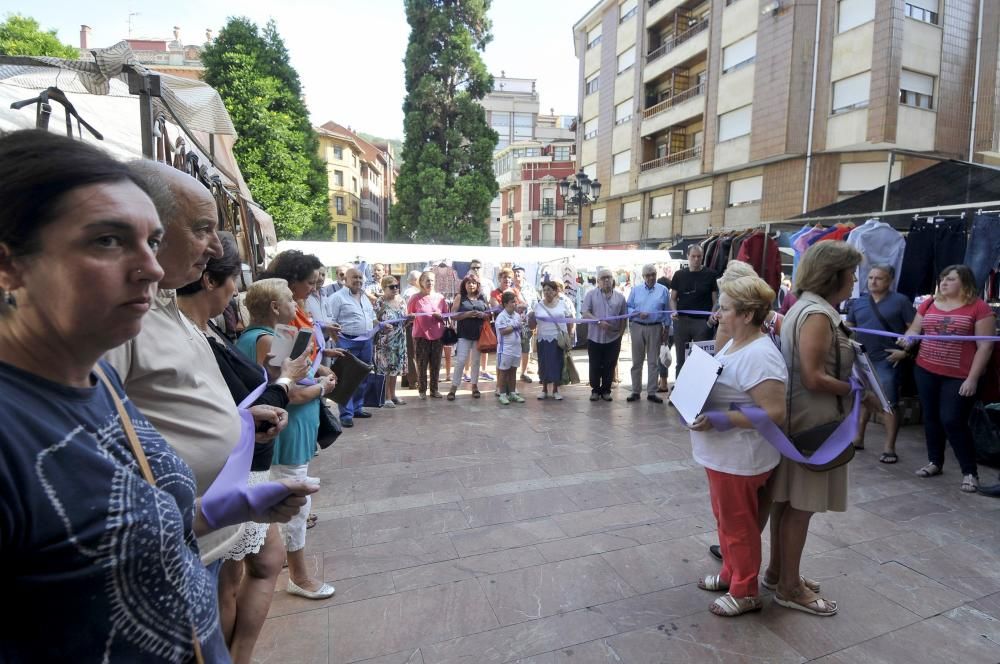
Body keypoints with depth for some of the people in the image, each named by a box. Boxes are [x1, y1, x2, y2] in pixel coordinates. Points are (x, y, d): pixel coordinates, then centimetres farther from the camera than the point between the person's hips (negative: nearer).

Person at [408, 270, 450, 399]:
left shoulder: (440, 297, 4)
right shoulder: (415, 298, -2)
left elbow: (446, 315, 10)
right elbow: (408, 315, 5)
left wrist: (440, 316, -11)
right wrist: (411, 316, -17)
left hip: (437, 335, 3)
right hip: (421, 335, -2)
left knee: (436, 364, 7)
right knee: (422, 364, 3)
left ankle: (434, 389, 18)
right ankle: (422, 390, 13)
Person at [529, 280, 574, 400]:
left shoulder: (562, 304, 3)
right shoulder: (538, 306, 3)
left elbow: (569, 320, 9)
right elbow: (532, 326, 5)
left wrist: (570, 335, 2)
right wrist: (530, 317, -14)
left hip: (559, 339, 0)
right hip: (543, 340, 0)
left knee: (558, 363, 3)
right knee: (544, 364, 3)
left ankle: (555, 390, 16)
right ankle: (544, 390, 18)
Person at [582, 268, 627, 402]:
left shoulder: (620, 297, 7)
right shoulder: (591, 295, 0)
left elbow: (623, 318, 9)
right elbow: (585, 313, -8)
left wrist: (620, 333, 3)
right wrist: (599, 322, -20)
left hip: (613, 338, 1)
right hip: (595, 337, -1)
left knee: (609, 366, 6)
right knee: (595, 366, 6)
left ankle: (606, 390, 19)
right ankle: (595, 390, 20)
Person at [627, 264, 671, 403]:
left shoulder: (663, 291, 7)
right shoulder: (635, 290, 9)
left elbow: (667, 312, 7)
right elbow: (628, 307, 6)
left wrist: (666, 329, 3)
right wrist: (638, 313, -13)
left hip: (655, 328, -1)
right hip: (637, 327, 1)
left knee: (653, 361, 2)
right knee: (637, 361, 4)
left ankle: (651, 392, 9)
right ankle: (635, 391, 12)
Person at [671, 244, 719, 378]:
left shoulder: (710, 275, 3)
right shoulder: (679, 275, 8)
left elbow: (715, 299, 1)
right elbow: (673, 298, 10)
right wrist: (674, 311, -10)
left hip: (703, 321, -2)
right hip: (682, 320, 2)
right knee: (680, 359, 10)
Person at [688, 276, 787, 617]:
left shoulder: (759, 355, -25)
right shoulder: (734, 344, 7)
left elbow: (774, 414, -28)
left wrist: (721, 420, -30)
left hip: (739, 459, -10)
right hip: (722, 454, 10)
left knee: (739, 524, 8)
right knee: (726, 519, 23)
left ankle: (745, 592, 27)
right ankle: (730, 574, 42)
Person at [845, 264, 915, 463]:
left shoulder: (900, 301, -3)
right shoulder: (858, 303, 10)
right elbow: (848, 328, 16)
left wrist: (905, 351, -14)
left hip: (886, 360, -5)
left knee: (888, 404, -3)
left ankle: (889, 448, 5)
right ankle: (858, 439, 27)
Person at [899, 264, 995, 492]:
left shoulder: (979, 308, -7)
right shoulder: (928, 304, 5)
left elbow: (985, 346, -9)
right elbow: (914, 329, 13)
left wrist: (972, 378, -13)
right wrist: (907, 339, -12)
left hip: (960, 377, -4)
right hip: (925, 371, 5)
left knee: (953, 421, -6)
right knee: (931, 417, 13)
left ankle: (970, 472, 11)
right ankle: (935, 462, 29)